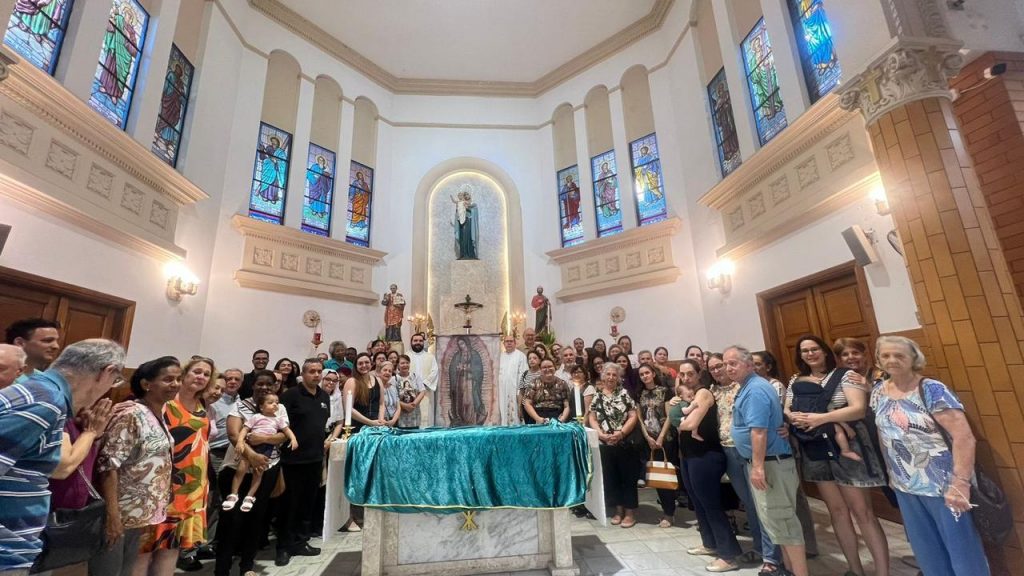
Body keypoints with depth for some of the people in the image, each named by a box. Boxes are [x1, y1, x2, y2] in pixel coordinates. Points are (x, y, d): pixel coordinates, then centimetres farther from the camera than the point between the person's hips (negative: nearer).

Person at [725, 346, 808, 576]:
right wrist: (756, 464, 23)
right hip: (764, 461, 11)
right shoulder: (749, 387, 11)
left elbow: (759, 431, -28)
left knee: (780, 519, -2)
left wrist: (758, 466, -28)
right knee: (775, 519, 20)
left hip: (771, 462, -11)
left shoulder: (755, 390, -21)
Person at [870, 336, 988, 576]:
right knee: (926, 550, 18)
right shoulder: (879, 392, 1)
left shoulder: (932, 390, -16)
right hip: (905, 486, 5)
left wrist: (960, 483, -24)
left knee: (962, 549, 9)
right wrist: (891, 471, 12)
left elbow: (964, 436, -19)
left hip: (942, 484, -5)